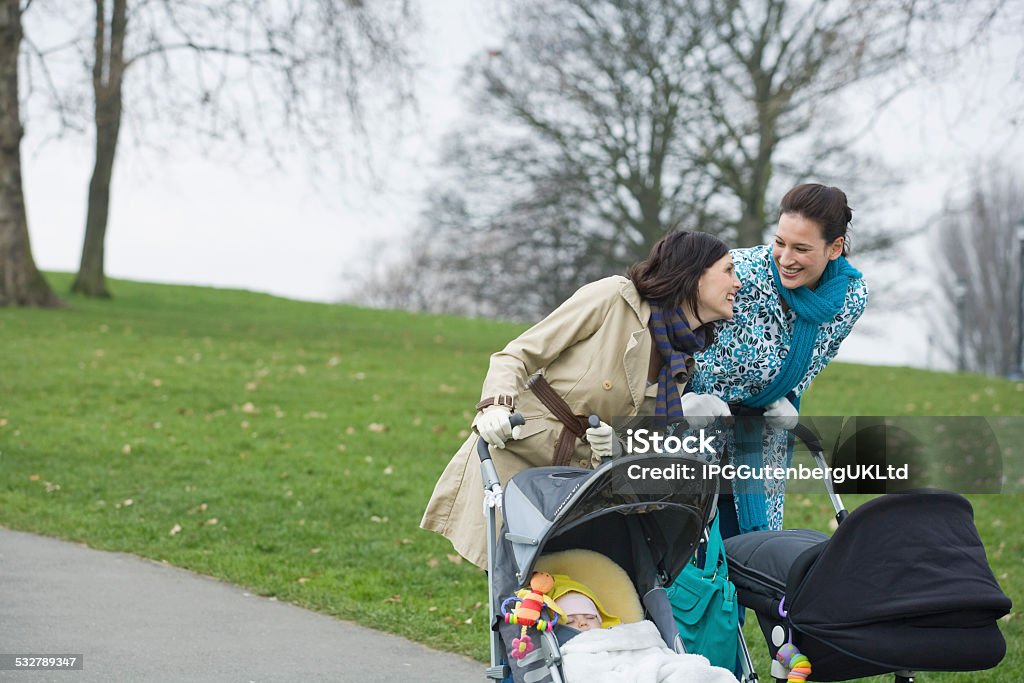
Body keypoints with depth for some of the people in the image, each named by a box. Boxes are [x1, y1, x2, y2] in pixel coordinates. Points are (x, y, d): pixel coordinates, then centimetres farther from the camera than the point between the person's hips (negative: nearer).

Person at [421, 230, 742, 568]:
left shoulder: (683, 364, 13)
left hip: (578, 473, 6)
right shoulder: (616, 296, -6)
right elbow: (517, 355, -4)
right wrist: (497, 403, -23)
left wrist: (618, 444, -14)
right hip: (515, 448, -6)